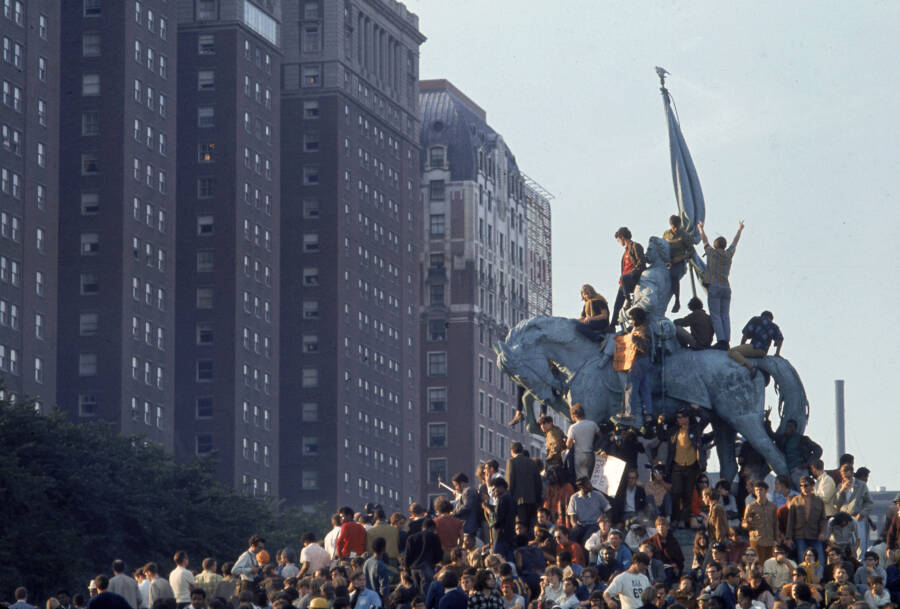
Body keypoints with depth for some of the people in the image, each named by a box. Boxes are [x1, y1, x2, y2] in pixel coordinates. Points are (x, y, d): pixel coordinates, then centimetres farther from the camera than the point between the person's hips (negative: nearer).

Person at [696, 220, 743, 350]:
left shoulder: (712, 252, 4)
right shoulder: (728, 254, 11)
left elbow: (705, 240, 22)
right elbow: (734, 243, 31)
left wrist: (700, 229, 42)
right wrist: (739, 230, 49)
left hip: (714, 287, -4)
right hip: (726, 288, 4)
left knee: (715, 316, -8)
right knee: (725, 317, 3)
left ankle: (721, 341, -19)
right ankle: (726, 342, -4)